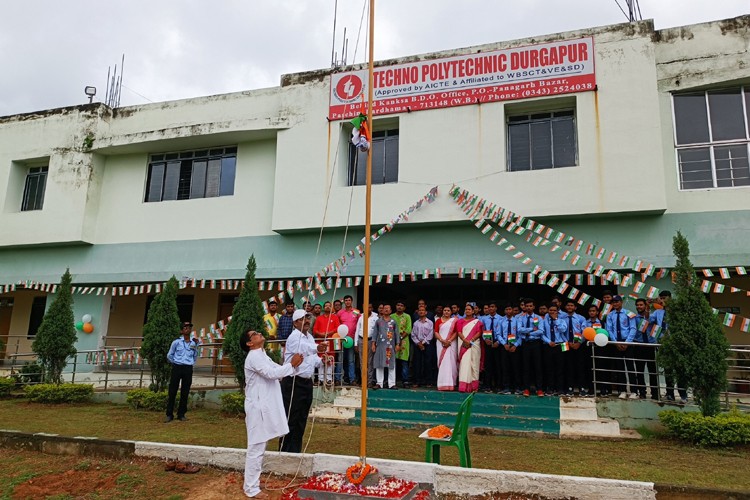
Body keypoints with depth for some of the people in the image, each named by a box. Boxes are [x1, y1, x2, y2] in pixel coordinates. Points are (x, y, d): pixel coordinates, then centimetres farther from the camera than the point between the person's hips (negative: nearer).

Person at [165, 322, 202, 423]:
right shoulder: (176, 342, -1)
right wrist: (176, 363, 6)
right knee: (172, 391, 0)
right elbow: (169, 355, 9)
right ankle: (169, 414, 8)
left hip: (188, 369, 3)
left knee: (185, 392, 5)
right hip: (177, 368, -2)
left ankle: (181, 414, 14)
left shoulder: (194, 343, 8)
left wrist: (196, 347, 4)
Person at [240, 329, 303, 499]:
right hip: (258, 407, -10)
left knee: (259, 446, 18)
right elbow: (272, 373, -25)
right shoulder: (254, 356, -16)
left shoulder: (261, 355, 17)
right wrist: (291, 364, -15)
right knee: (256, 448, -4)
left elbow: (277, 372, 15)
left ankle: (252, 482, 29)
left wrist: (293, 366, 1)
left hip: (263, 406, 10)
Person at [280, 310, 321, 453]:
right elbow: (306, 349, -35)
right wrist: (319, 347, -54)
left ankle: (295, 451, 25)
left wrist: (322, 361, -2)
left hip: (307, 382, 8)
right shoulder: (294, 337, -13)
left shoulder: (310, 337, 15)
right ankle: (285, 452, 7)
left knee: (301, 420, 14)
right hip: (293, 383, -8)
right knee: (291, 419, -3)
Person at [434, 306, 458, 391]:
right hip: (441, 343, 1)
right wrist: (442, 340, -11)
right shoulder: (438, 320, 11)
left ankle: (451, 384, 1)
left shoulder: (454, 320, 8)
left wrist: (449, 341, -12)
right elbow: (436, 332, 4)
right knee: (442, 362, -1)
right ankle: (442, 384, 0)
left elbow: (456, 332, 0)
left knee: (451, 362, -4)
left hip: (451, 344, -1)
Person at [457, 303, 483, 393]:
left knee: (473, 364, -1)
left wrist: (471, 340, -14)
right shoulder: (460, 321, 12)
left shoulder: (477, 321, 9)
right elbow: (459, 332, 2)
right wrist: (465, 340, -14)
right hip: (464, 345, 0)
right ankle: (463, 386, -9)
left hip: (474, 344, 0)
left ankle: (473, 386, 4)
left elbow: (479, 333, -1)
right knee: (464, 364, -7)